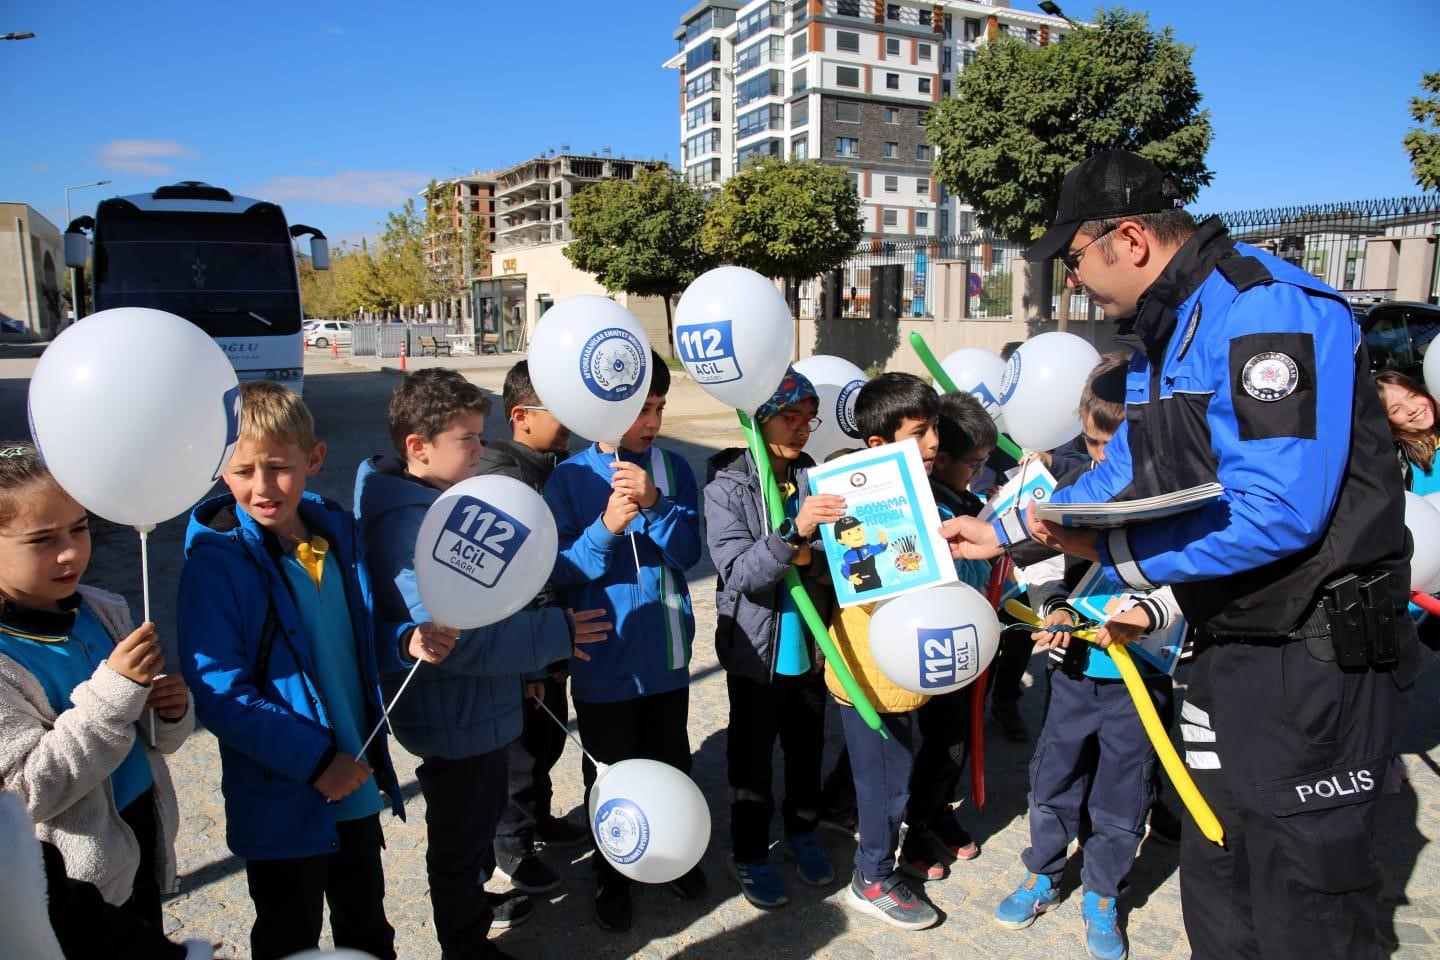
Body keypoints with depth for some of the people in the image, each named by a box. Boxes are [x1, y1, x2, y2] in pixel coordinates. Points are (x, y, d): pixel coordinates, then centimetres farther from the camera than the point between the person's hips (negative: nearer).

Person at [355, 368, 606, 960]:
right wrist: (555, 633, -26)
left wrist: (524, 666, 17)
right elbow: (449, 638, -33)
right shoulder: (407, 523, -29)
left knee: (481, 815, 29)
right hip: (454, 719, -10)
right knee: (460, 834, 13)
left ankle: (475, 899, 53)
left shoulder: (443, 502, 4)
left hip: (478, 708, 10)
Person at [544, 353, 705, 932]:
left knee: (671, 762, 18)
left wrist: (655, 503, -24)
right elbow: (558, 569, -11)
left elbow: (688, 551, -8)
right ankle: (611, 877, 34)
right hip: (604, 659, -2)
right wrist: (606, 528, -28)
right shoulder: (571, 477, -9)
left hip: (666, 654, 2)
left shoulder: (672, 468, -2)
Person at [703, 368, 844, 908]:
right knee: (752, 757, 11)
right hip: (756, 648, -4)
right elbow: (737, 571, -25)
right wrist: (794, 533, -38)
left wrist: (815, 556, -15)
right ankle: (749, 855, 30)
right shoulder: (727, 487, -14)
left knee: (808, 746, 19)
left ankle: (802, 832, 42)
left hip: (810, 644, 4)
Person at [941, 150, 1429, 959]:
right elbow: (1120, 478, 18)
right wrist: (1004, 531, 15)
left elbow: (1275, 513, -31)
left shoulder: (1269, 310, -21)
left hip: (1317, 663, -9)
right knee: (1216, 883, 21)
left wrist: (1115, 552, -21)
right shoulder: (1163, 332, 11)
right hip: (1232, 651, 10)